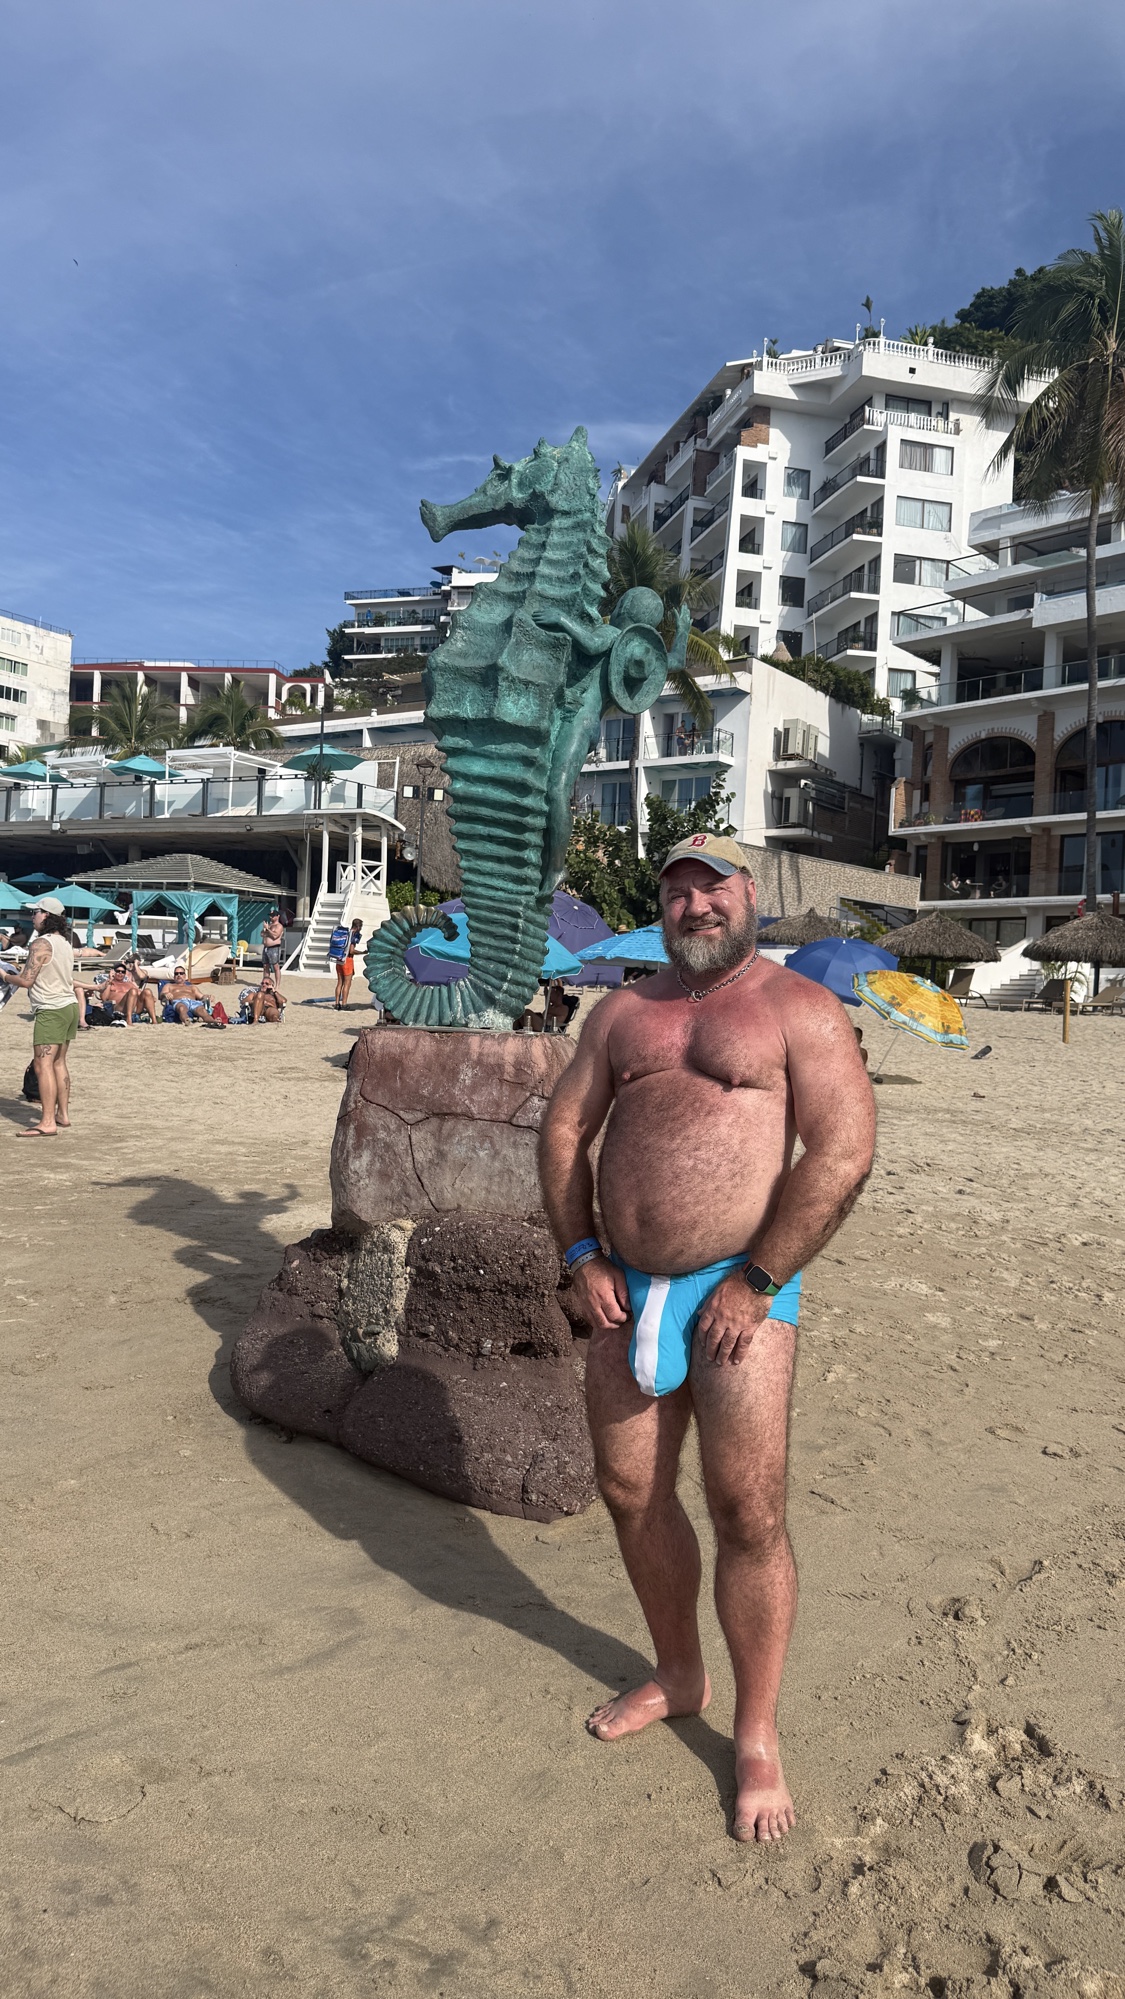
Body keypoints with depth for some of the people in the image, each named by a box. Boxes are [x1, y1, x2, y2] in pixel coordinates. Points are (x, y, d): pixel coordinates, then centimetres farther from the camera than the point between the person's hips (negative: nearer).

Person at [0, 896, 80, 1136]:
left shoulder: (41, 944, -15)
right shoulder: (65, 943, 12)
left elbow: (26, 981, -17)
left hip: (51, 1010, -9)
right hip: (69, 1006, 9)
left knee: (43, 1065, -9)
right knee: (58, 1062, 16)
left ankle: (48, 1123, -13)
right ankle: (62, 1115, 22)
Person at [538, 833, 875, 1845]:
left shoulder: (799, 1008, -4)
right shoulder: (624, 1011, 13)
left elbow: (843, 1151, -14)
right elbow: (564, 1126, 13)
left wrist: (754, 1284, -15)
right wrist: (582, 1255, 2)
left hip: (738, 1289, -5)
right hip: (629, 1288, 6)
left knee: (747, 1513, -2)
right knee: (630, 1492, 14)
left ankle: (757, 1737, 19)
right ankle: (678, 1676, 37)